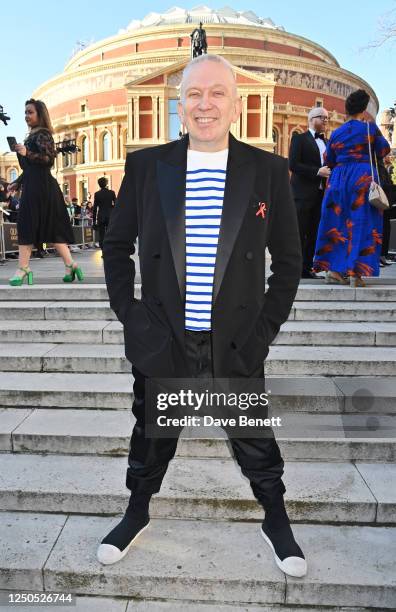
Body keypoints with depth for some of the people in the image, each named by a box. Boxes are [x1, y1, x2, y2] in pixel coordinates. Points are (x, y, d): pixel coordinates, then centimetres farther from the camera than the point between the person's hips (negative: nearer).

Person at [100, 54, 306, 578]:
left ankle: (277, 524, 43)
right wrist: (127, 313, -2)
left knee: (256, 442, 16)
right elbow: (117, 246, 7)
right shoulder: (145, 165, -1)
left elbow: (288, 259, 3)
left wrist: (268, 325, -3)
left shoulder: (268, 170, -2)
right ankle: (136, 514, 47)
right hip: (161, 341, 1)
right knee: (150, 439, 19)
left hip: (239, 346, 0)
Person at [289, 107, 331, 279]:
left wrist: (329, 173, 2)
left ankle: (307, 268, 10)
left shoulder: (326, 142, 22)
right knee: (299, 233, -7)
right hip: (303, 192, -6)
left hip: (321, 193, 7)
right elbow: (293, 164, -10)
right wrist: (317, 171, -17)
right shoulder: (299, 138, 2)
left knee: (313, 233, 5)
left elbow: (329, 165, 25)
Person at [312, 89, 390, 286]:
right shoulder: (369, 127, -1)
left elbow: (329, 161, 14)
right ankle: (356, 273, -5)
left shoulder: (336, 133, 8)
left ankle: (333, 268, 7)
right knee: (362, 223, -2)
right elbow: (383, 150, 9)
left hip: (339, 178, 3)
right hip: (364, 177, -3)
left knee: (338, 222, 9)